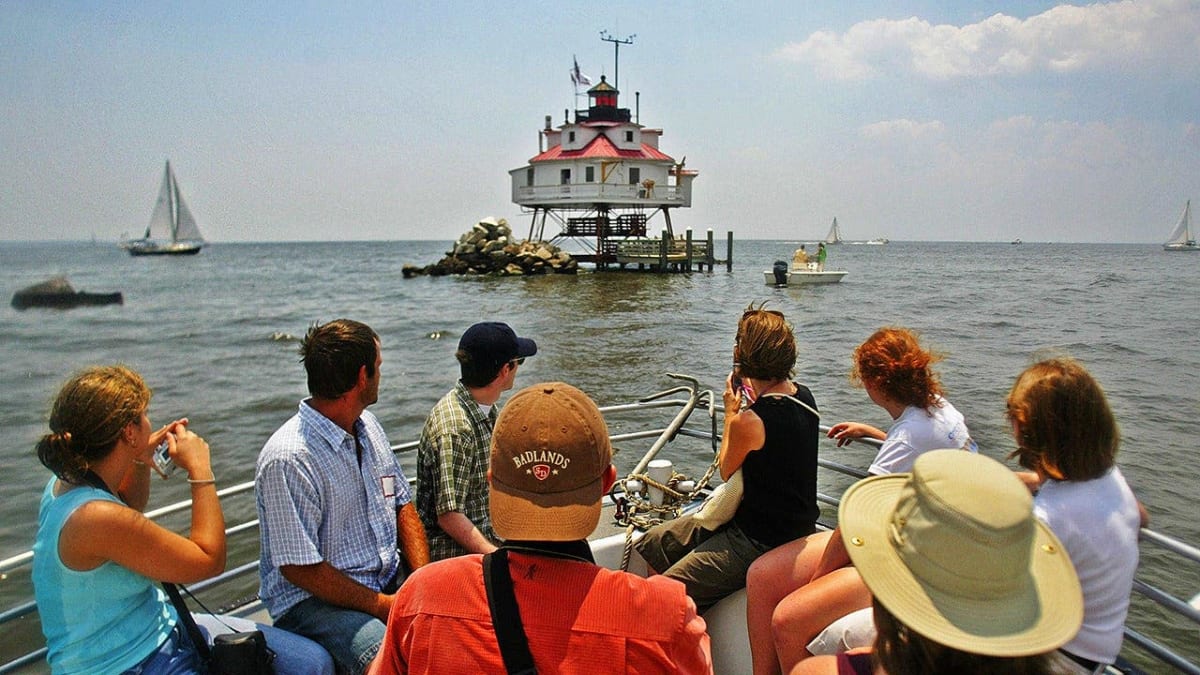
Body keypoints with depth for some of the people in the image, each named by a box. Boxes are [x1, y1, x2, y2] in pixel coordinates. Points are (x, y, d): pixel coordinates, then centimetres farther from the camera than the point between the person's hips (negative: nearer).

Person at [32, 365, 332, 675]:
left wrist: (141, 462, 7)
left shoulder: (69, 482, 0)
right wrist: (200, 469, -16)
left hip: (165, 629, 9)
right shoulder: (96, 518, -29)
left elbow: (127, 511, 26)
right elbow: (210, 559, -21)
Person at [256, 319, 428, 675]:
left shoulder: (367, 425, 6)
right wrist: (384, 606, -16)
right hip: (312, 599, -7)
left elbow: (402, 505, 11)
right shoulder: (288, 458, -21)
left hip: (390, 579, 8)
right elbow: (299, 568, -18)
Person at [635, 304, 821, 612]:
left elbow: (726, 470, -7)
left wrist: (731, 411, 2)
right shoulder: (804, 396, -3)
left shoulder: (750, 422, -29)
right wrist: (753, 403, 9)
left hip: (760, 544, -10)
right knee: (652, 543, 15)